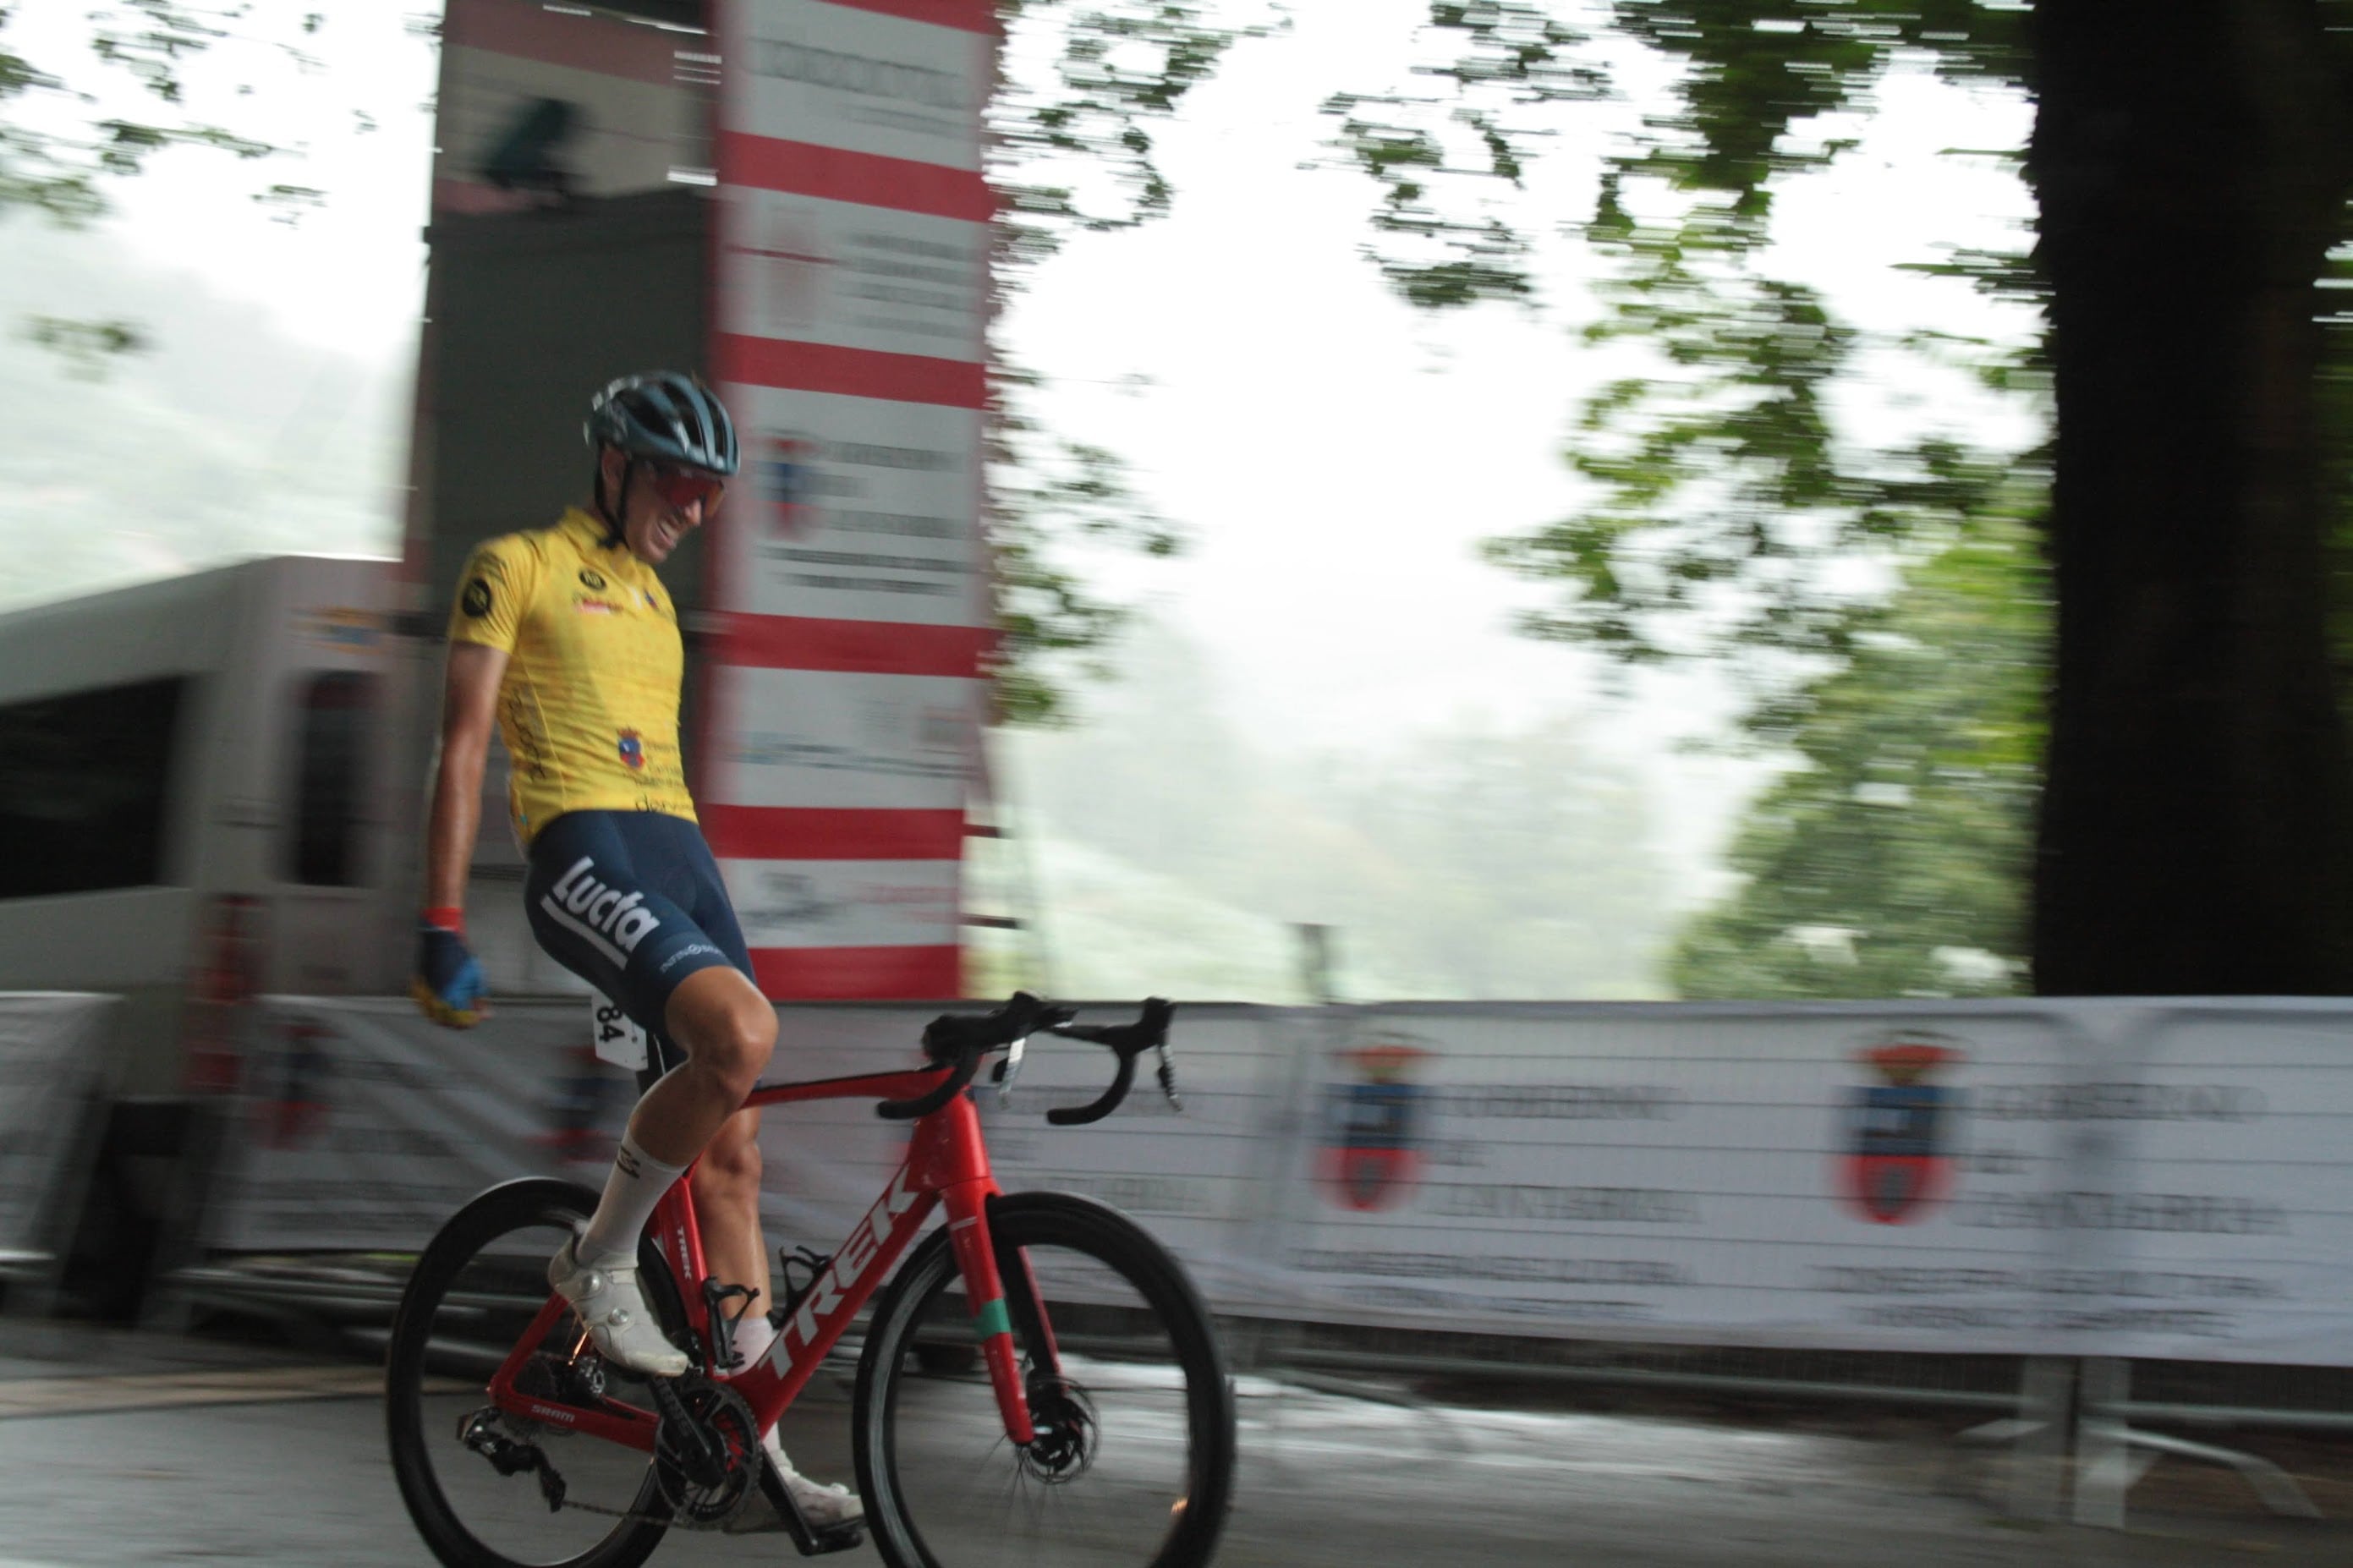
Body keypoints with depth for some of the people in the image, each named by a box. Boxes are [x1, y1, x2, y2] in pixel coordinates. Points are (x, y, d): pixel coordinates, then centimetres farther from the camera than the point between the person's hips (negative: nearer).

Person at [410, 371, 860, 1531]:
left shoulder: (652, 596, 26)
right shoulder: (515, 567, 4)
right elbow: (462, 746, -2)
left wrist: (705, 907, 28)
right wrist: (443, 927, -8)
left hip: (681, 854, 8)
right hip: (580, 853, -7)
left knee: (730, 1143, 1)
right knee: (741, 1031, -32)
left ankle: (751, 1440, 5)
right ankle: (600, 1261, -11)